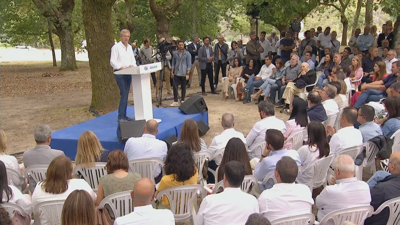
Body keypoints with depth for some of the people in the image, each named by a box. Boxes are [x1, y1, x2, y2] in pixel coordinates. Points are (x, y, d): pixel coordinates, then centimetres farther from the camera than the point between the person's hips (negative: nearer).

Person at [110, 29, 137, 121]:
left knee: (126, 94, 9)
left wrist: (132, 65, -7)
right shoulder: (116, 47, -6)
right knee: (123, 94, -12)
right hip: (119, 73, -7)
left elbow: (133, 59, 15)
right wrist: (121, 67, -25)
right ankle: (120, 117, -8)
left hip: (128, 73, 7)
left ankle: (124, 115, 16)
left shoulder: (130, 47, 15)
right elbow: (112, 61, -11)